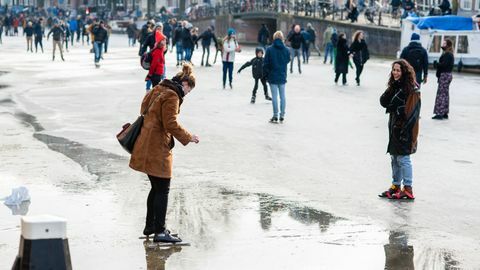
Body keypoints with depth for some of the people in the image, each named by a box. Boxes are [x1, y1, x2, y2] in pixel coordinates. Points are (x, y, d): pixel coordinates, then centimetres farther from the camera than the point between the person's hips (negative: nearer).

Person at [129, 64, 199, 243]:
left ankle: (150, 226, 27)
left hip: (147, 146, 10)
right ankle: (160, 231, -2)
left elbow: (144, 109, 23)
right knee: (162, 190, -4)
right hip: (157, 148, -10)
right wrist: (188, 138, -8)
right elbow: (171, 124, -20)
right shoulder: (172, 96, -15)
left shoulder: (159, 90, 14)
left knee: (156, 188, 19)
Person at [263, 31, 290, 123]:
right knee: (282, 96, 10)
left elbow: (266, 63, -7)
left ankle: (275, 116, 1)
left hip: (273, 76, -3)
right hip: (282, 76, 3)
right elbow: (288, 60, 7)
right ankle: (282, 116, 13)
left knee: (274, 96, 1)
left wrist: (265, 74, 4)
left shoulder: (269, 49, -11)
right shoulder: (286, 50, -4)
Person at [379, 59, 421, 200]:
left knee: (403, 158, -6)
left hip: (405, 128, -8)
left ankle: (408, 189, -1)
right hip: (394, 126, 8)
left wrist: (405, 130, -21)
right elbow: (384, 102, 1)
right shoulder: (394, 86, 10)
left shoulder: (412, 89, -14)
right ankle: (396, 186, 25)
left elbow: (413, 111, -17)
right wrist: (392, 88, -14)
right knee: (394, 157, 15)